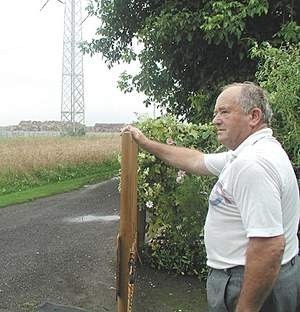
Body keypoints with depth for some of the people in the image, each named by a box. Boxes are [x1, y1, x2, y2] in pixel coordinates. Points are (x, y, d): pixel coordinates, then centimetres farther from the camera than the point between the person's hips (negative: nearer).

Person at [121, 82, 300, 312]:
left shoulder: (253, 163, -27)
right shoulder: (250, 153, 8)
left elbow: (269, 246, -32)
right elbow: (197, 161, 18)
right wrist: (146, 143, 21)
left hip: (256, 285, -10)